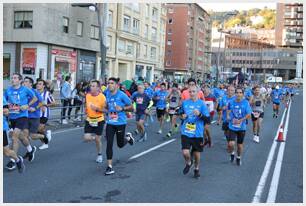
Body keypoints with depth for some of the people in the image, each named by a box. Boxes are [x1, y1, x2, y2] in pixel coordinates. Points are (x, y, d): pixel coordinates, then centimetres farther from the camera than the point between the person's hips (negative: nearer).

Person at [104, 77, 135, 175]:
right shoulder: (107, 93, 3)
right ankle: (109, 167, 3)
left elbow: (131, 108, -7)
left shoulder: (122, 95, -13)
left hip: (120, 123, -3)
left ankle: (128, 137, 46)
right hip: (110, 123, 4)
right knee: (109, 144, -5)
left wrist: (122, 108, -22)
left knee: (120, 144, 11)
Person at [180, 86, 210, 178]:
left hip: (197, 133, -1)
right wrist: (182, 116, -1)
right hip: (186, 132, 1)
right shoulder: (184, 103, 4)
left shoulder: (202, 104, -5)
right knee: (185, 152, -12)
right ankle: (188, 163, 22)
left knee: (197, 153, 11)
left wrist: (200, 114, -24)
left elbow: (208, 119, -7)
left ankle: (197, 169, 38)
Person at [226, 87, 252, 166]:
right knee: (231, 144, -14)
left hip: (242, 127, 0)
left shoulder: (246, 103, -7)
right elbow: (228, 111, 15)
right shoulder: (231, 102, -1)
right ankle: (232, 153, 19)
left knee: (240, 145, 11)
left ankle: (238, 158, 37)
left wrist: (240, 120, -19)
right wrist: (228, 116, -5)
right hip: (232, 127, 1)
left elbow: (249, 115, -8)